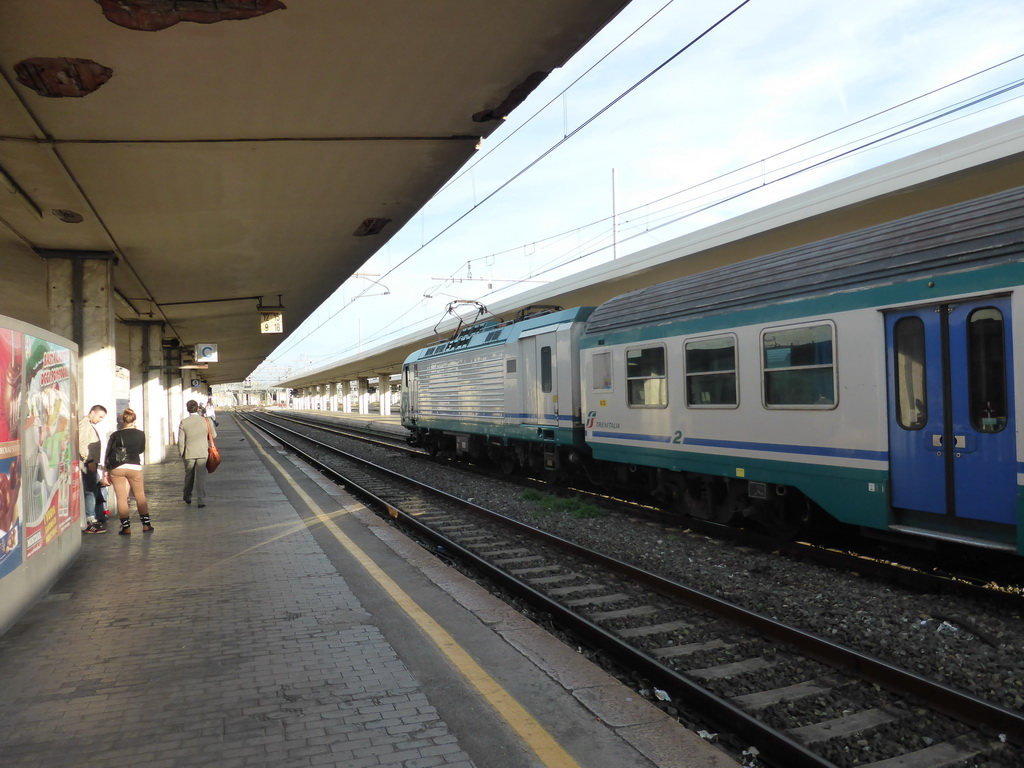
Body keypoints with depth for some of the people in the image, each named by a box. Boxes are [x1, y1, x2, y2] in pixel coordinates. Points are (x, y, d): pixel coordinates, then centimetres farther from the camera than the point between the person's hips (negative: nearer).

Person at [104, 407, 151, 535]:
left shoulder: (116, 435, -1)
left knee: (121, 498, 5)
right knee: (140, 497, 13)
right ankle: (146, 525, 14)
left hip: (116, 468, 0)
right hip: (134, 467, 0)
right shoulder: (140, 434, 0)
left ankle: (126, 527, 4)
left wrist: (108, 471, 7)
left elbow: (109, 454, 0)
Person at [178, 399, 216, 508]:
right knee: (201, 476, 2)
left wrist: (181, 453, 7)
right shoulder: (206, 421, -7)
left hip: (189, 453, 1)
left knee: (189, 475, 19)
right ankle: (201, 500, -2)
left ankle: (187, 497, 33)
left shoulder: (183, 422, -8)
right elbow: (213, 435, 4)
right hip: (203, 452, -1)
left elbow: (181, 441, -5)